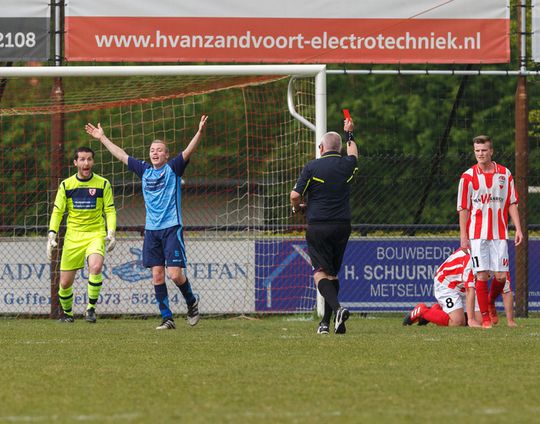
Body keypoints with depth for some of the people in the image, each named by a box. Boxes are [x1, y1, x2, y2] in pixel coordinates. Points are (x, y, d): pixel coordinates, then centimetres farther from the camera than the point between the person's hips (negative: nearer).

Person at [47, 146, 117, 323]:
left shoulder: (103, 184, 1)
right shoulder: (66, 185, 3)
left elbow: (110, 210, 4)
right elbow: (57, 211, 6)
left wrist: (111, 233, -10)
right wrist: (52, 236, -4)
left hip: (96, 235, -2)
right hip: (72, 237, 2)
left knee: (96, 267, -30)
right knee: (65, 282, 1)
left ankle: (91, 307, -14)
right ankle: (67, 312, 28)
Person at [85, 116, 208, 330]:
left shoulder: (173, 168, 0)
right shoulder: (144, 170, 12)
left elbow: (188, 151, -15)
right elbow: (121, 155, 21)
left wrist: (200, 132, -31)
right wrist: (102, 138, 26)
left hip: (172, 228, -5)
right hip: (151, 230, 5)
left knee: (175, 274, -12)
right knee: (157, 275, 0)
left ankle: (191, 301, 16)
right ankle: (167, 318, 4)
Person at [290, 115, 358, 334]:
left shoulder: (312, 167, -6)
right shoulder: (346, 165, 6)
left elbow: (295, 195, -9)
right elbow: (353, 154, 31)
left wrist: (298, 208, 14)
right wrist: (349, 134, 49)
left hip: (318, 226, -4)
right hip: (342, 226, 4)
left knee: (321, 273, -7)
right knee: (333, 274, 13)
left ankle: (337, 309, -31)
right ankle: (326, 322, 13)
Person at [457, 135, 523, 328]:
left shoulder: (505, 174, 6)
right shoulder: (468, 177, 0)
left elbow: (512, 203, 10)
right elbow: (463, 208, 1)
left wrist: (518, 229, 1)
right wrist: (463, 236, -5)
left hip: (499, 233, 2)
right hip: (477, 234, -2)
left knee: (501, 276, -3)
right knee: (482, 275, -6)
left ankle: (490, 304, 25)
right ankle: (485, 317, 1)